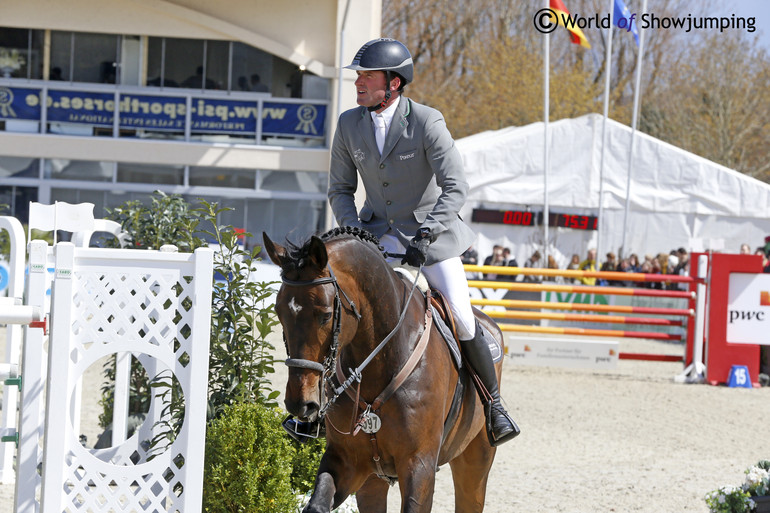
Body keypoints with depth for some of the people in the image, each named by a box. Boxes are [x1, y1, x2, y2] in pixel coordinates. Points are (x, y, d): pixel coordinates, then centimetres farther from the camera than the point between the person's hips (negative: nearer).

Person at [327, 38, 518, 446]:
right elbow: (339, 190, 6)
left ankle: (493, 404, 8)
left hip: (431, 232, -3)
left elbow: (456, 188, -20)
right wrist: (354, 233, -10)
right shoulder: (349, 125, -4)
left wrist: (423, 236, -28)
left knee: (462, 321, -11)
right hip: (378, 234, 4)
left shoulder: (427, 123, -17)